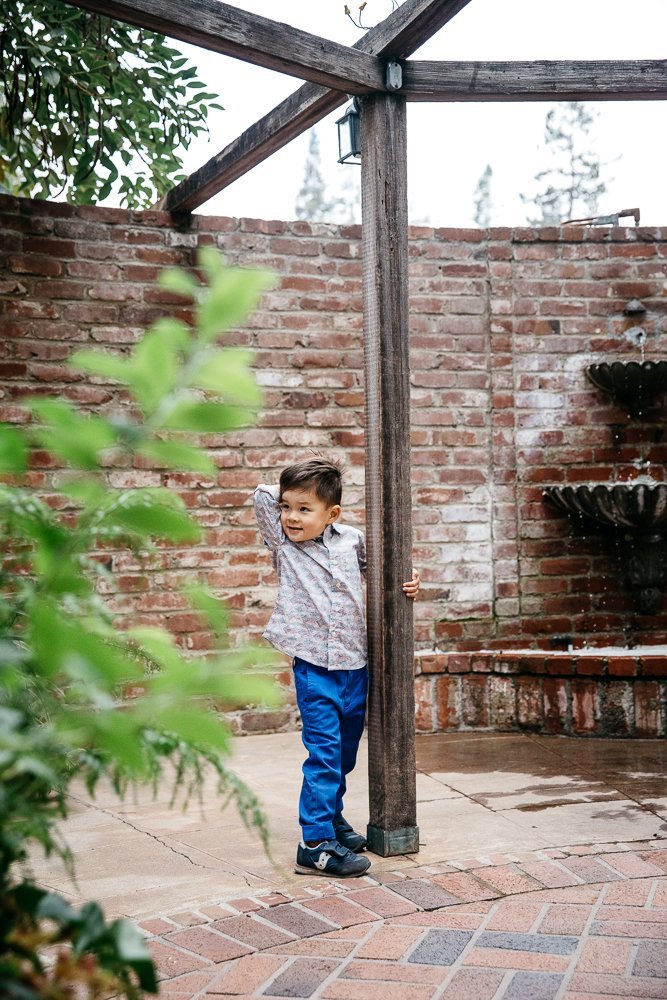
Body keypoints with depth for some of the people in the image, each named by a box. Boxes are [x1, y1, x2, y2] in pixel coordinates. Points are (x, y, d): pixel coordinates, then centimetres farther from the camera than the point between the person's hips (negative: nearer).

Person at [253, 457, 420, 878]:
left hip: (355, 666, 4)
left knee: (345, 753, 18)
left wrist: (407, 580, 5)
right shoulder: (282, 544, -2)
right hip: (315, 669, -4)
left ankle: (332, 817, 37)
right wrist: (291, 494, 2)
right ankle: (316, 844, -7)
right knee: (324, 753, -11)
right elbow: (262, 494, -8)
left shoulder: (351, 540, 3)